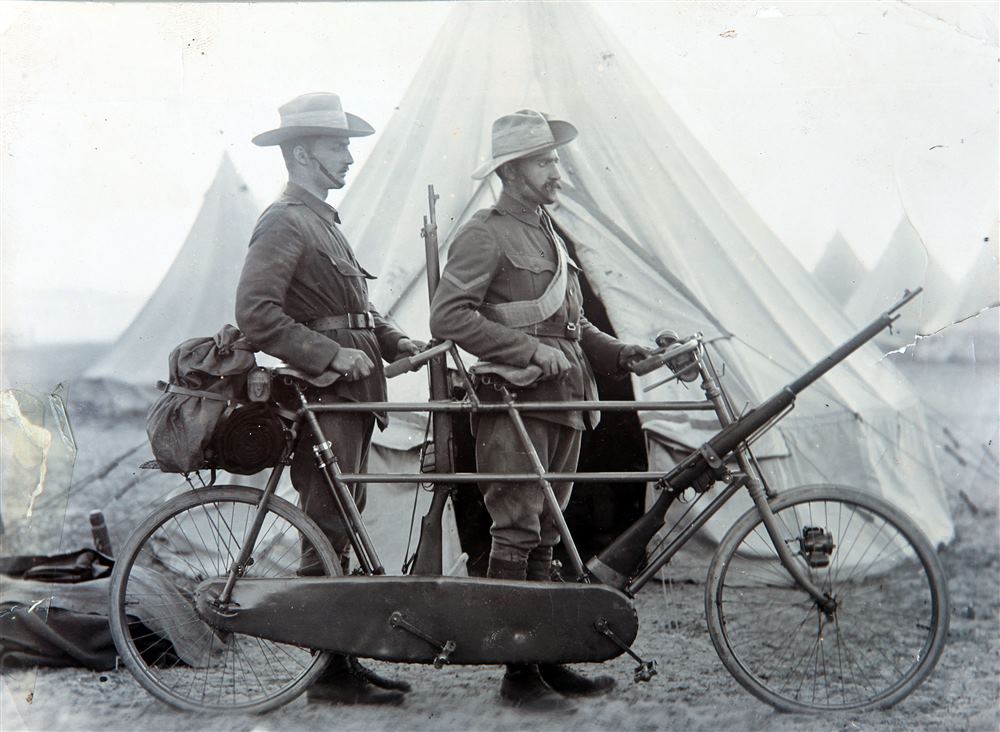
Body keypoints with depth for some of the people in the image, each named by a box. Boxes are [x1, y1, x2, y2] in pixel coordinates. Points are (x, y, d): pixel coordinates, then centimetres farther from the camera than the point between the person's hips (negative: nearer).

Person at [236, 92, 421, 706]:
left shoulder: (323, 220, 20)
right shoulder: (285, 222, -10)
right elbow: (256, 312, -20)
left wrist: (396, 342, 10)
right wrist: (331, 353, -23)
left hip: (349, 393, 10)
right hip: (323, 398, -10)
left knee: (341, 527, 12)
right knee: (328, 530, -6)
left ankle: (344, 660, 20)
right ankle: (329, 672, -1)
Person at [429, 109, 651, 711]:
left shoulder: (551, 236, 22)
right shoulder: (486, 234, -6)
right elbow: (449, 316, -16)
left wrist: (618, 352, 10)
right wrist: (530, 350, -20)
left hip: (562, 403, 8)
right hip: (514, 404, -8)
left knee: (545, 536, 12)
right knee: (516, 534, -7)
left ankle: (546, 658, 18)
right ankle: (518, 672, -3)